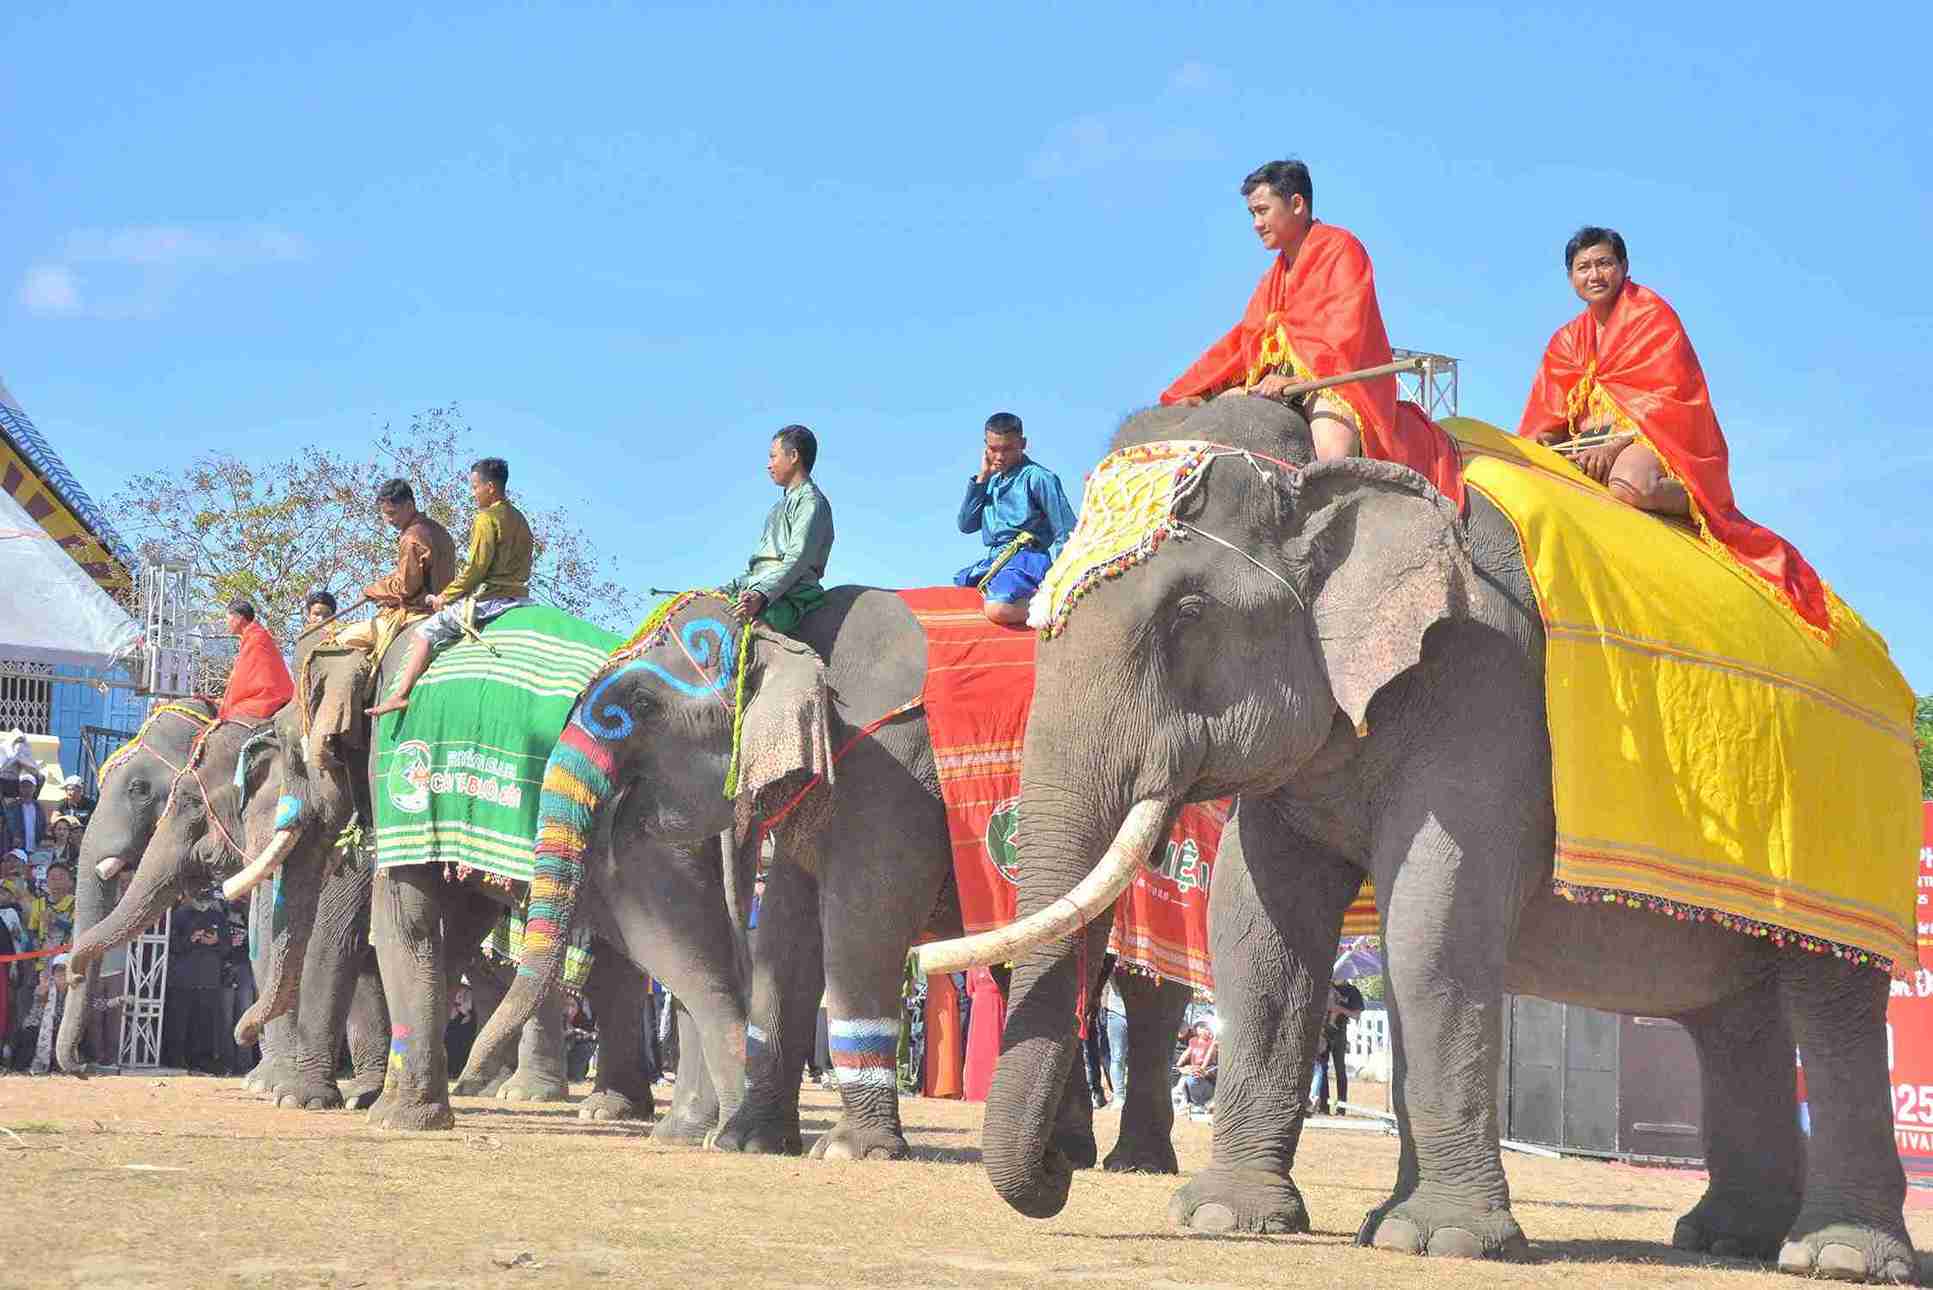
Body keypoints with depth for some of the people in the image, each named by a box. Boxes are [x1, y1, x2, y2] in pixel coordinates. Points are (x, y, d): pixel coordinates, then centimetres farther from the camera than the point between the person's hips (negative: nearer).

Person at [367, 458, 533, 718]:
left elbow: (476, 568, -15)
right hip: (518, 596, 9)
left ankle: (401, 694, -9)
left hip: (487, 599, -9)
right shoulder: (518, 518, 16)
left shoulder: (487, 518, -10)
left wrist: (445, 596, -3)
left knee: (426, 633, -2)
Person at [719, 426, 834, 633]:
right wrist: (729, 589, 21)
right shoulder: (782, 505, 31)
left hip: (789, 597, -9)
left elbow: (797, 559, -15)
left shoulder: (811, 501, -1)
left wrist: (760, 595, -27)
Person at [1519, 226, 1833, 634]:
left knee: (1628, 483, -43)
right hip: (1587, 449, 6)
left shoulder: (1652, 314, 3)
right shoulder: (1568, 340, 21)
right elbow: (1547, 420, 17)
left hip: (1650, 438, -6)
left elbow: (1668, 397, -8)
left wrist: (1616, 445, -21)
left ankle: (1700, 511, -16)